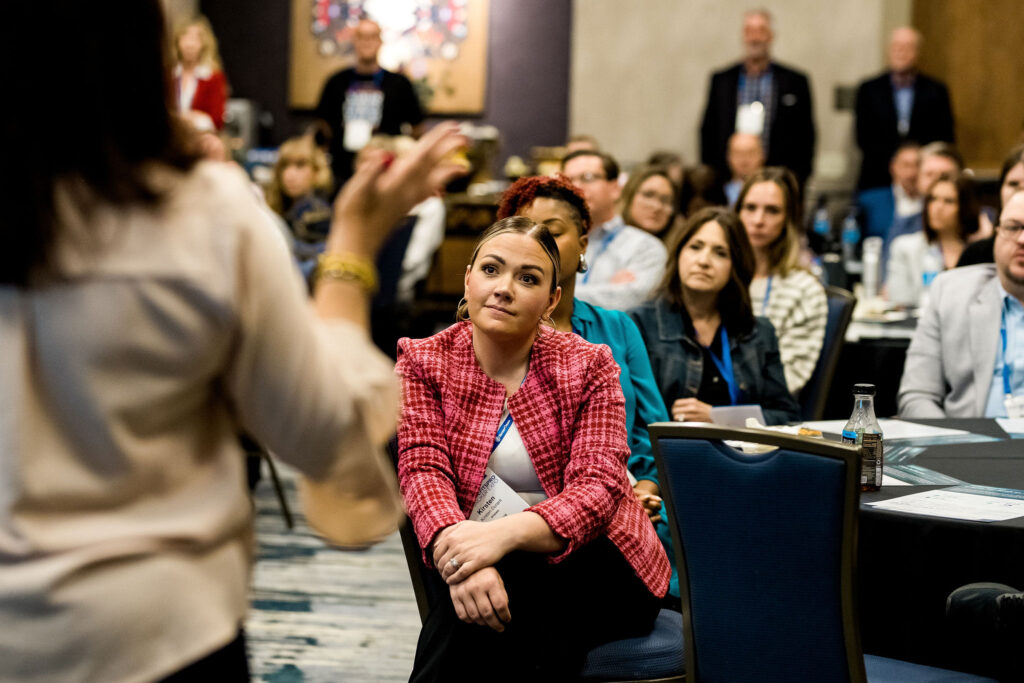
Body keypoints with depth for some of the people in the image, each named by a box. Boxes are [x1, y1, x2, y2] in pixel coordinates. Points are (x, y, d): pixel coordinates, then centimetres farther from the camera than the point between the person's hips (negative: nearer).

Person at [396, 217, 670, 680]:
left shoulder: (587, 366, -3)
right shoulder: (423, 362, 3)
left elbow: (596, 488, -13)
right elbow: (423, 468, -10)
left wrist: (506, 533, -33)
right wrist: (454, 544, -33)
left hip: (596, 570, -1)